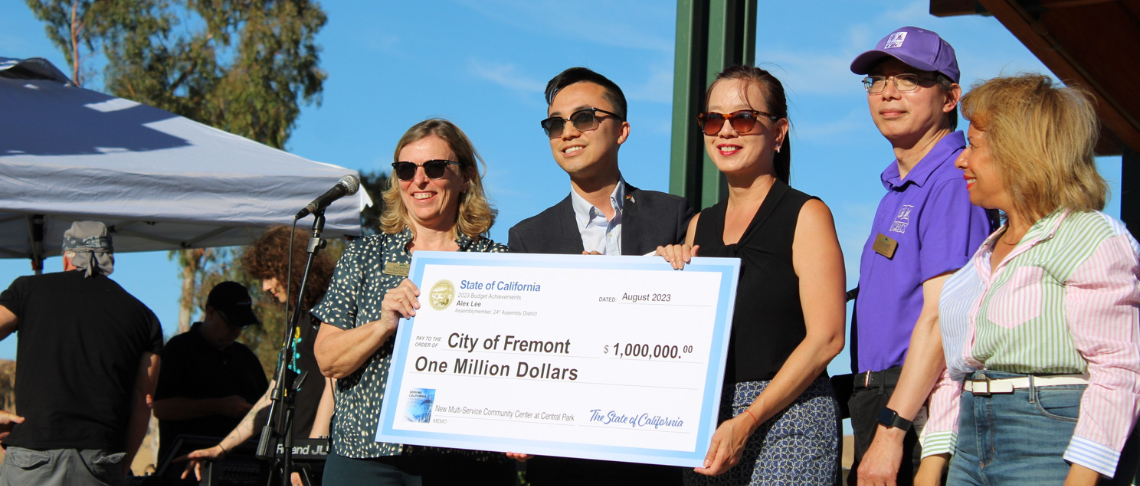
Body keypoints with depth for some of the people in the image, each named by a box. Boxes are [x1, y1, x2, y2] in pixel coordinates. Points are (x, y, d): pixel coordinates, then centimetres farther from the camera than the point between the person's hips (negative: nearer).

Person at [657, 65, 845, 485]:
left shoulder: (806, 215, -1)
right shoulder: (700, 226, 15)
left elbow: (826, 337, -9)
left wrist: (748, 420, -14)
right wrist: (670, 276, 2)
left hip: (787, 418, -5)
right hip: (705, 421, 5)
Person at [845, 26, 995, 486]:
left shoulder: (953, 181, -11)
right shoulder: (898, 187, 19)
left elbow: (940, 316, -19)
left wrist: (891, 429, -23)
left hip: (920, 410, -9)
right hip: (880, 399, 9)